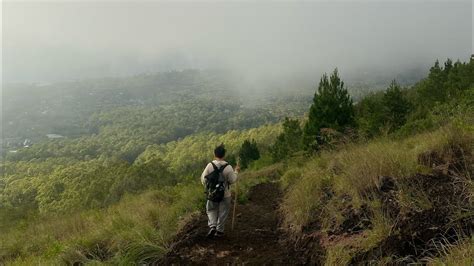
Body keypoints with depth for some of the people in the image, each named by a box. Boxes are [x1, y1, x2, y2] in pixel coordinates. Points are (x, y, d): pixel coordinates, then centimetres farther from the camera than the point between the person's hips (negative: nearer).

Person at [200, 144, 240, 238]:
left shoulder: (210, 165, -12)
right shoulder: (228, 167, -15)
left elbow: (203, 179, -7)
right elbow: (232, 180, -10)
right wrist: (236, 171, 5)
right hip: (225, 194, -1)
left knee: (211, 210, 20)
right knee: (223, 213, 14)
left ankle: (212, 226, 2)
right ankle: (219, 230, 22)